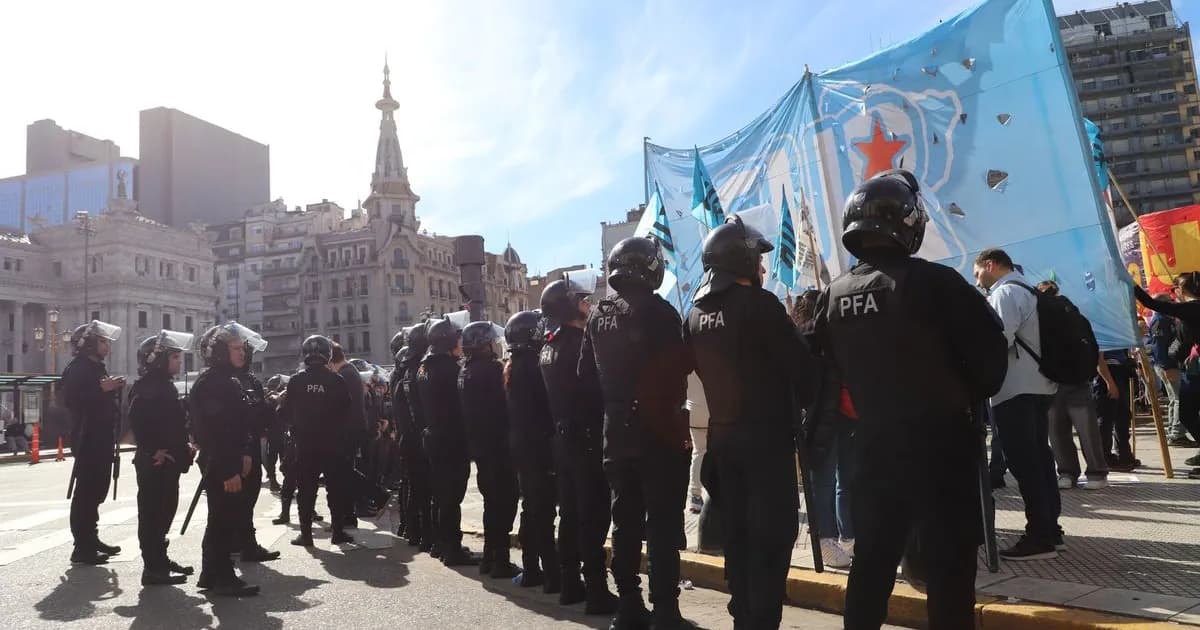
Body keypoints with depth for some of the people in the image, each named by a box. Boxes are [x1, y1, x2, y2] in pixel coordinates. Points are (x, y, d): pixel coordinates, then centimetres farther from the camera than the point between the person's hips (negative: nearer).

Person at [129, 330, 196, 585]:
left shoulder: (166, 385, 16)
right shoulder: (146, 385, -14)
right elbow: (136, 421, -26)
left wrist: (183, 445, 12)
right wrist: (152, 451, -23)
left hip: (170, 461, 10)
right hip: (154, 462, -10)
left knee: (165, 510, 16)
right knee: (152, 513, -3)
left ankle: (160, 559, 27)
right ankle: (152, 568, 3)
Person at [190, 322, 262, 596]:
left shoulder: (229, 381, 16)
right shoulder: (211, 382, -16)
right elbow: (214, 429, -23)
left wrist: (246, 453, 8)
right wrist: (228, 470, -25)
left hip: (230, 461, 10)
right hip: (219, 464, -10)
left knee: (228, 516, 15)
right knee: (223, 519, -3)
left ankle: (214, 575, 25)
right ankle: (220, 577, 6)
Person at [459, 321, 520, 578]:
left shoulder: (466, 371, 10)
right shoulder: (491, 369, -16)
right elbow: (502, 406, -18)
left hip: (479, 445, 9)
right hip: (497, 445, -9)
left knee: (493, 501, 17)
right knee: (504, 502, -1)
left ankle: (490, 558, 22)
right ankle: (500, 562, 1)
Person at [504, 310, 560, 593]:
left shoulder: (512, 367, 12)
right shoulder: (531, 365, -16)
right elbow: (544, 408, -17)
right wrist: (551, 440, -11)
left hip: (520, 445, 9)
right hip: (538, 445, -9)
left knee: (531, 506, 15)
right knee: (544, 509, -6)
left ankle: (531, 570, 20)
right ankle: (552, 574, -3)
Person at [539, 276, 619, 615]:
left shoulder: (549, 347, 11)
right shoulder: (581, 342, -16)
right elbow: (598, 389, -17)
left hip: (563, 439, 8)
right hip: (588, 439, -8)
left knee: (570, 513, 13)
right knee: (593, 518, -4)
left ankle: (571, 584, 21)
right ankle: (597, 592, 0)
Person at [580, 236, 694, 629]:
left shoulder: (598, 318, 7)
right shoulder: (657, 312, -12)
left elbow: (586, 375, 11)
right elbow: (682, 365, -13)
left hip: (616, 436, 6)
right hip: (660, 434, -6)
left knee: (625, 521, 12)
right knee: (664, 524, 0)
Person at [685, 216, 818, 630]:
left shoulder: (696, 313, 7)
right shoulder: (759, 304, -14)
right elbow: (800, 366, -12)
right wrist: (803, 403, 6)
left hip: (721, 434, 7)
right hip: (766, 432, -7)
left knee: (737, 532, 14)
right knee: (774, 532, 0)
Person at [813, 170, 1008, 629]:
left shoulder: (834, 296, 2)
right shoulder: (932, 282, -15)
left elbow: (827, 369, 11)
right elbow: (990, 350, -12)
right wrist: (970, 399, 6)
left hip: (874, 442, 5)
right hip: (941, 442, -5)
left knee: (872, 558, 17)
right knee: (949, 564, 5)